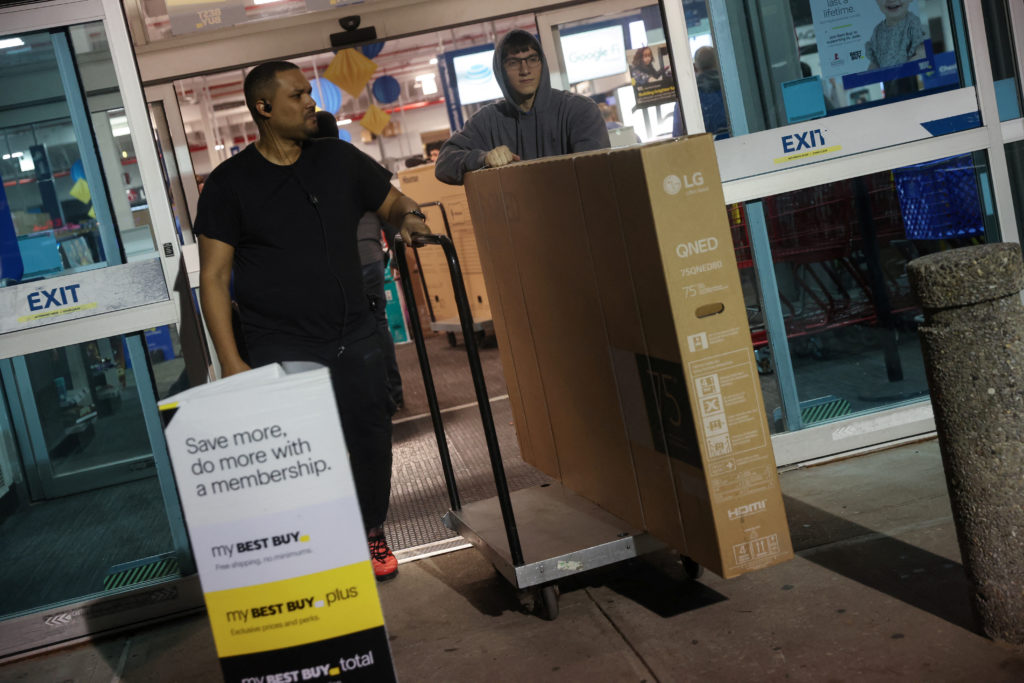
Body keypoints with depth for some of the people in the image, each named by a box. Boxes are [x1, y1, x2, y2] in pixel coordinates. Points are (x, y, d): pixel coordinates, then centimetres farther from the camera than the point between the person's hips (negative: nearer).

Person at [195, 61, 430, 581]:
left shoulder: (339, 160, 9)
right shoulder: (230, 183, -1)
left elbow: (392, 202, 20)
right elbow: (213, 276, -2)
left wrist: (408, 216, -7)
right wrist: (230, 361, -10)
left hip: (355, 338, 4)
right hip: (282, 351, -4)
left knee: (370, 436, 9)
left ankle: (371, 532, 30)